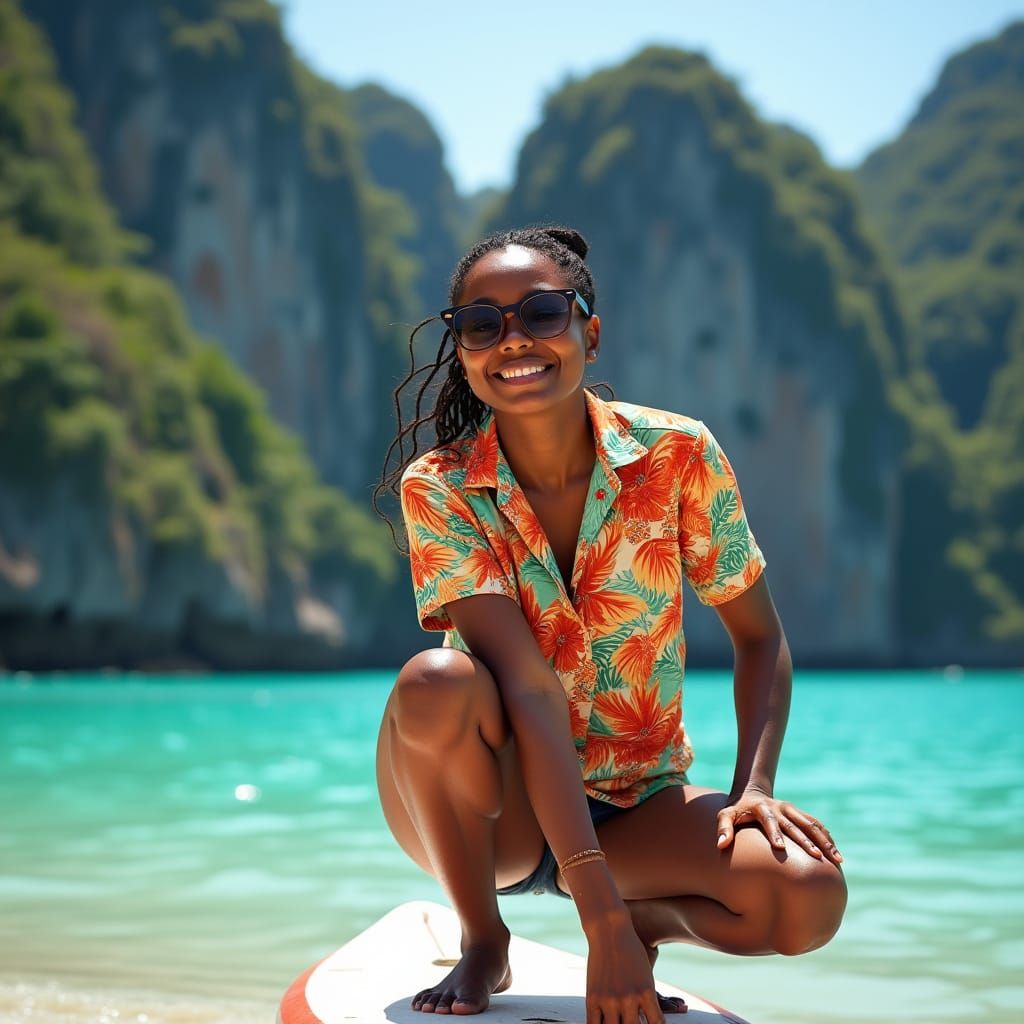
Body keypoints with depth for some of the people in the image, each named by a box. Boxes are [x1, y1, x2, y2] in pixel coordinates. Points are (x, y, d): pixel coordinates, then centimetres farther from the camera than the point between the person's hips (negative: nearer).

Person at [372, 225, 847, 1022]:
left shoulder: (676, 454, -12)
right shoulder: (437, 490, -16)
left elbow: (760, 638, -1)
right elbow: (529, 690, -26)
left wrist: (754, 788, -18)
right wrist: (602, 919, -31)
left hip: (638, 810, 1)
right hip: (495, 807, -1)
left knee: (810, 897, -27)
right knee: (436, 680, -34)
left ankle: (654, 921, 7)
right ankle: (483, 944, -8)